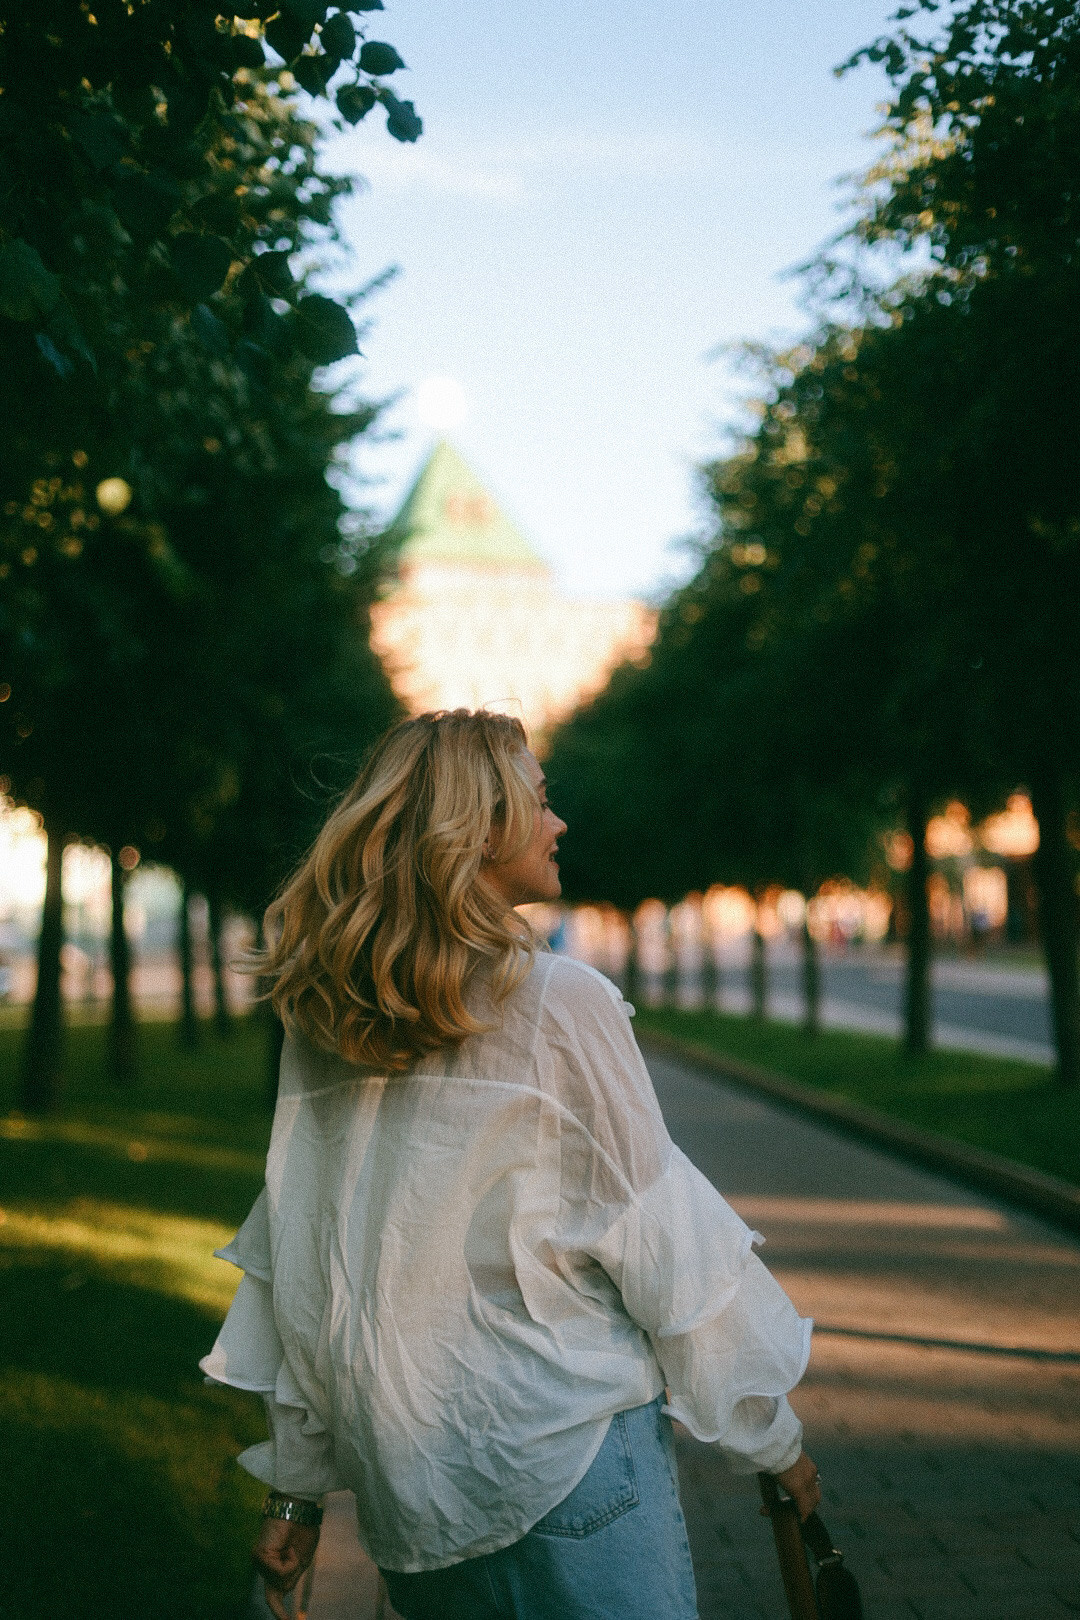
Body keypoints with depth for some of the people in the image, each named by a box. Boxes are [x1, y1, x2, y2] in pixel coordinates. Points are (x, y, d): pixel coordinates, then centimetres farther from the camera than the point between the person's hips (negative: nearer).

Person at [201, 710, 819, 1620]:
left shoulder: (318, 1024, 2)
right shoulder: (563, 1002, -13)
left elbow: (296, 1267, 6)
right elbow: (661, 1242, -9)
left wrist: (295, 1486, 14)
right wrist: (774, 1442, 2)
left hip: (402, 1486, 6)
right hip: (565, 1457, -6)